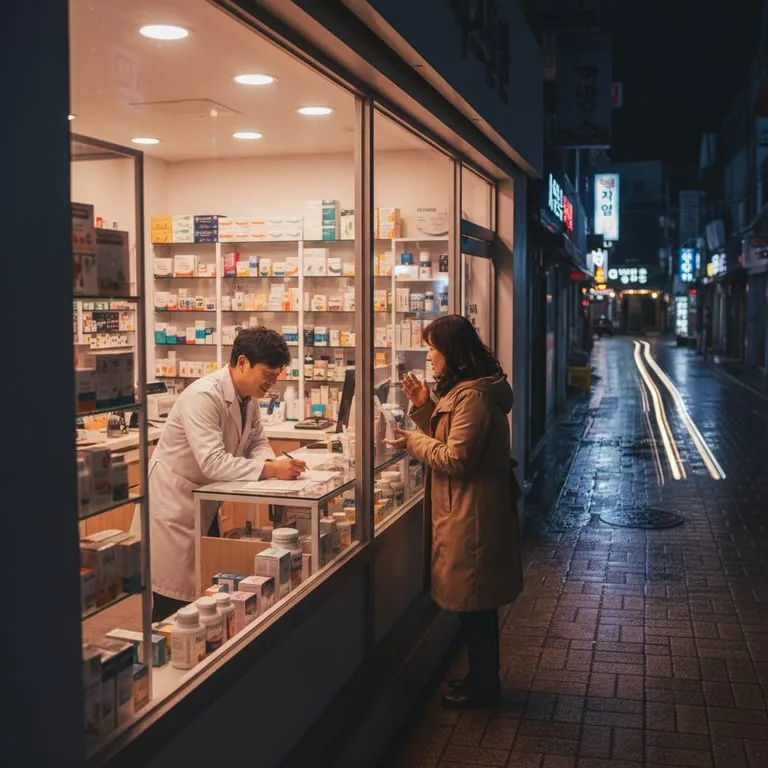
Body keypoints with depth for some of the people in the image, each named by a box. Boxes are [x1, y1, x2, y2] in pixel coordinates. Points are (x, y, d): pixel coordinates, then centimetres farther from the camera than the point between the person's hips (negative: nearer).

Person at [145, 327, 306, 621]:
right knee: (175, 601, -1)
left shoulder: (247, 397, 1)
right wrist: (271, 469, -36)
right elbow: (212, 462, -33)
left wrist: (272, 461, -13)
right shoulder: (203, 397, -26)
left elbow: (257, 441, 10)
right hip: (174, 503, -9)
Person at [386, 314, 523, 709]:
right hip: (465, 511, 11)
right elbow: (447, 440, 17)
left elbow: (456, 458, -23)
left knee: (475, 603, 3)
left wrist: (414, 442, -10)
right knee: (476, 602, 19)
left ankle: (483, 686, 18)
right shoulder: (462, 389, 12)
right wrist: (424, 406, 6)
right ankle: (482, 677, 32)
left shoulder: (474, 396, -21)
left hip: (473, 515, -11)